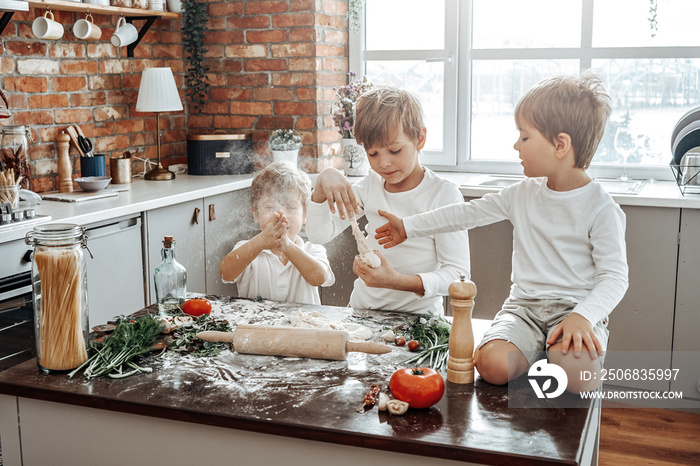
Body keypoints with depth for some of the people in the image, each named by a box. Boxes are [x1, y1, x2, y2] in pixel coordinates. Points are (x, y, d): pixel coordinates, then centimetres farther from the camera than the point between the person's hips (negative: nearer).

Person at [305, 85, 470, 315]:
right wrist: (323, 182, -11)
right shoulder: (370, 186, 7)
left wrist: (398, 281, -27)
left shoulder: (443, 194, -9)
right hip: (363, 309, 4)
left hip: (418, 314, -4)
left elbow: (458, 274, -12)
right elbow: (319, 234, 5)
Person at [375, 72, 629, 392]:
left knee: (576, 374, -33)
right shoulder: (524, 193, 9)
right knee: (493, 364, -26)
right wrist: (409, 228, 21)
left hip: (575, 305, -3)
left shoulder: (601, 209, -8)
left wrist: (582, 317, -29)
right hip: (524, 305, 4)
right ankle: (535, 351, 1)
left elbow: (614, 277, -11)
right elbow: (469, 213, 17)